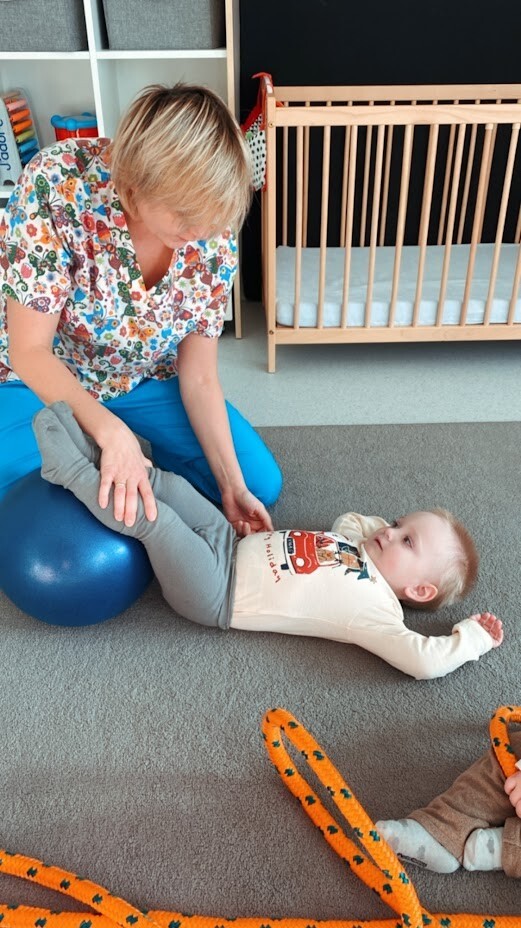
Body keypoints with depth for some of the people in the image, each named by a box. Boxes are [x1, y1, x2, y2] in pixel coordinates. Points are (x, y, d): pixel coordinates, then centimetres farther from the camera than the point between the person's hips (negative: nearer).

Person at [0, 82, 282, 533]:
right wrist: (110, 430, -42)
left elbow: (199, 376, -13)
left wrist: (232, 485, -19)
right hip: (41, 380, -2)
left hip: (144, 379, 3)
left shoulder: (213, 234, -21)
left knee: (262, 483, -2)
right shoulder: (57, 183, -32)